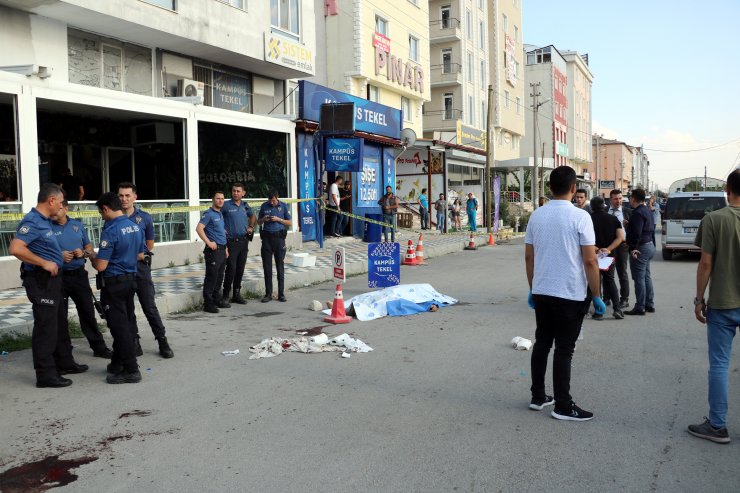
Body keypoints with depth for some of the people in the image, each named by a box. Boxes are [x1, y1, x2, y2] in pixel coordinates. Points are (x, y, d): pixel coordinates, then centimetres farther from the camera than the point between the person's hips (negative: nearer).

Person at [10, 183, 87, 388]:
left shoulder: (44, 221, 12)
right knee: (45, 327, -4)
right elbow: (15, 248, -29)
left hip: (51, 279, 10)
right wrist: (44, 263, -24)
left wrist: (60, 256, 15)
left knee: (59, 323, 19)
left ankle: (64, 363, 32)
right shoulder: (32, 221, -18)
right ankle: (45, 375, 4)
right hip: (41, 280, -10)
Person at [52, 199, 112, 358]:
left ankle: (98, 347, 21)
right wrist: (58, 256, -20)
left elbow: (89, 246, 14)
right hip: (58, 276, -3)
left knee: (87, 311, 10)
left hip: (79, 274, 3)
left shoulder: (77, 225, 7)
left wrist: (84, 253, -7)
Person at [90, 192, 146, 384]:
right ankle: (118, 363, 29)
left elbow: (101, 266, -20)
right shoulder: (135, 226, 4)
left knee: (120, 326, -1)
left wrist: (92, 257, 0)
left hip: (114, 283, -8)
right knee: (128, 323, 15)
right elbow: (140, 255, 16)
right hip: (131, 278, 8)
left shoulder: (110, 231, -20)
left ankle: (131, 370, 3)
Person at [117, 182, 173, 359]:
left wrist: (140, 255, 5)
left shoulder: (144, 218, 1)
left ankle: (163, 342, 5)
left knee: (149, 306, -2)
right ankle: (134, 343, 18)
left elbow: (150, 244, 13)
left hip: (140, 266, -1)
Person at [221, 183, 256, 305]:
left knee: (240, 269, 9)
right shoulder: (226, 205, -6)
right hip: (232, 241, -5)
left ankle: (236, 294, 19)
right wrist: (222, 230, -9)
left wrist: (251, 227, 14)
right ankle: (225, 296, -1)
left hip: (244, 241, 5)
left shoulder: (245, 205, 11)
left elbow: (253, 217, 29)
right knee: (231, 269, -10)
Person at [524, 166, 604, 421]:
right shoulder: (580, 217, -12)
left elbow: (528, 257, 8)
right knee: (564, 349, 2)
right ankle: (563, 406, 11)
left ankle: (538, 397, 24)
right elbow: (590, 261, -13)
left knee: (541, 343, 15)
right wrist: (597, 296, -5)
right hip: (570, 294, -5)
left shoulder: (537, 216, 3)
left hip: (541, 292, 5)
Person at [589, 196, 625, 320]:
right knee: (610, 280, 16)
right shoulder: (613, 219, 3)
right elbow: (620, 237, -6)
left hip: (594, 255, -3)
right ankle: (617, 309, 5)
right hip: (609, 255, 3)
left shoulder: (589, 219, -7)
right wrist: (608, 249, -13)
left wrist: (595, 249, -17)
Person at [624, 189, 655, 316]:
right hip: (649, 246, 11)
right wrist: (653, 245, 24)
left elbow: (636, 233, -25)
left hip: (641, 247, -11)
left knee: (639, 278, -6)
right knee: (646, 276, 16)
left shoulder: (637, 213, -18)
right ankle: (649, 305, 22)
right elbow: (652, 230, 20)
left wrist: (633, 248, -23)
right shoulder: (647, 211, 15)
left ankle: (640, 307, -3)